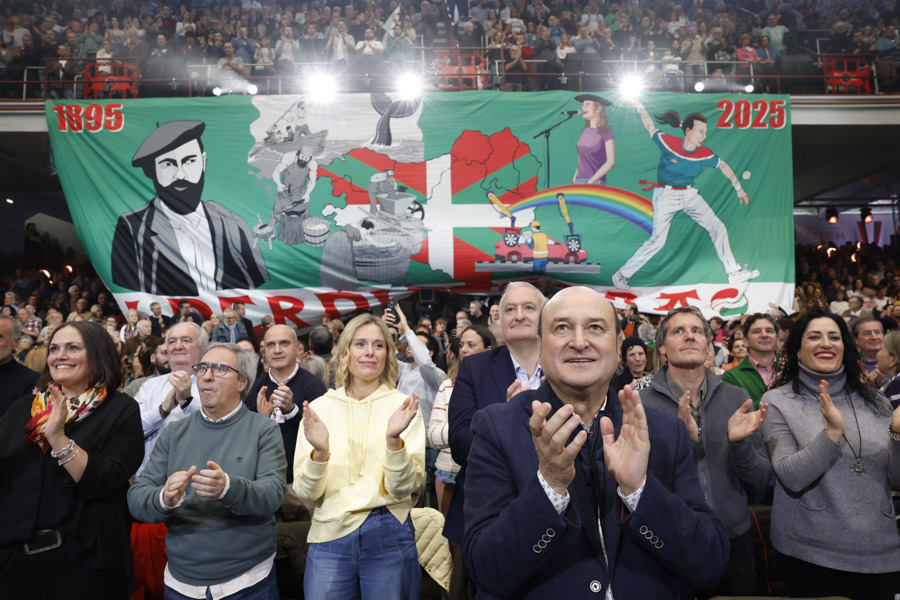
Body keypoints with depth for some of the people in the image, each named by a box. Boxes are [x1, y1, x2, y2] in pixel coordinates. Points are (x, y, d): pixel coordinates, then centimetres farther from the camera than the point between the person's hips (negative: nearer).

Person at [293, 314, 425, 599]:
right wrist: (320, 451, -21)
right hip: (330, 536, 1)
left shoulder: (402, 406, -3)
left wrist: (394, 439, -25)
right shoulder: (319, 408, 0)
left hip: (389, 536, -1)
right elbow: (306, 492, -3)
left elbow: (405, 487, -9)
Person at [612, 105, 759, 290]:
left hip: (690, 195, 5)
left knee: (718, 228, 0)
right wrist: (641, 107, 9)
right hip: (665, 196, -5)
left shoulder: (704, 154, -6)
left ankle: (734, 273, 12)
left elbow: (723, 165, 13)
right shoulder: (667, 142, -17)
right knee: (657, 241, -11)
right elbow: (651, 128, 3)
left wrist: (738, 188, 19)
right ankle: (622, 274, 1)